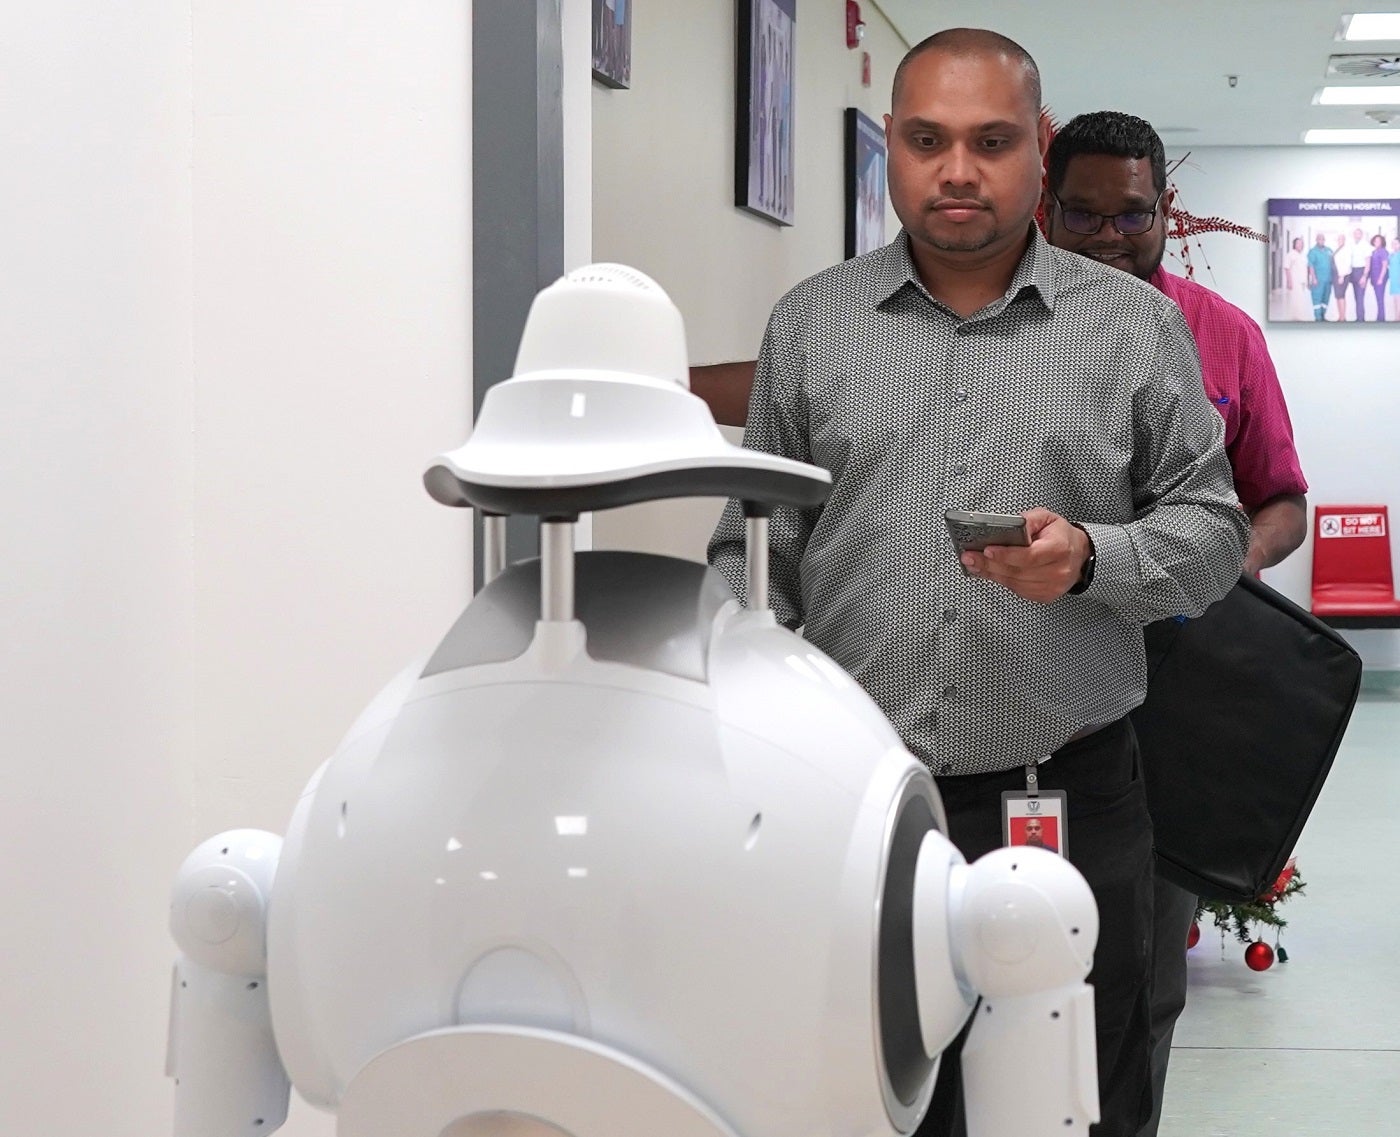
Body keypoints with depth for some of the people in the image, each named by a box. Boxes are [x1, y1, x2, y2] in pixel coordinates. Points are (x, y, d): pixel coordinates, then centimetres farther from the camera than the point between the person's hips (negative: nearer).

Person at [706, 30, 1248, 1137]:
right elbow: (757, 550, 11)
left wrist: (1089, 560, -15)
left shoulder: (1136, 326, 4)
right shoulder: (808, 325, 8)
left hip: (1069, 798, -1)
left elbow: (1213, 527, 5)